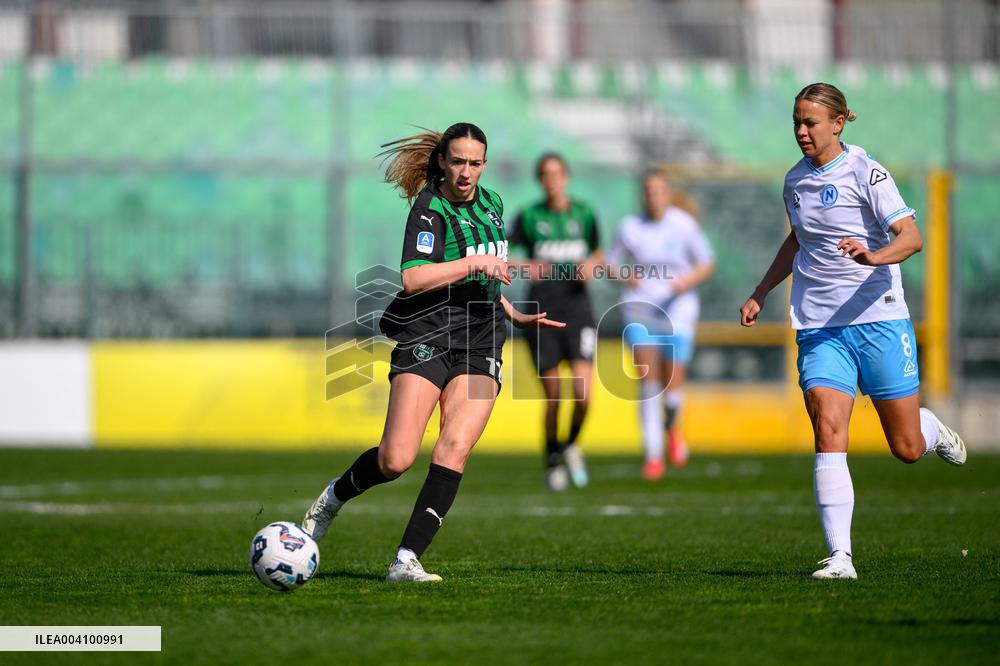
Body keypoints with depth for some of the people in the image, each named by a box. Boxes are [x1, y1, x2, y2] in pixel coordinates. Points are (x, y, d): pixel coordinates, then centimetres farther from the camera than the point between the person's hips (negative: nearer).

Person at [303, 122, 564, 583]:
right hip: (429, 337, -5)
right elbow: (412, 279, -22)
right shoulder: (430, 208, -7)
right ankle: (334, 497, 18)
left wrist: (517, 317, 27)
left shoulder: (490, 202, 17)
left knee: (454, 448, -16)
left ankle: (406, 561, -16)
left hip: (481, 342, 5)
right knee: (396, 460, -14)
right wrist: (476, 263, -23)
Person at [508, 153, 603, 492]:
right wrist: (523, 267, -22)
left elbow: (597, 254, 19)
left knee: (583, 393, -15)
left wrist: (593, 266, -4)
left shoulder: (584, 215, 5)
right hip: (542, 313, -1)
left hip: (577, 311, 1)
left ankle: (572, 444, 15)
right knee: (553, 396, 1)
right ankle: (552, 460, 23)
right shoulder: (529, 216, 0)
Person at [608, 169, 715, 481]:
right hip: (640, 307, 1)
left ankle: (671, 426, 31)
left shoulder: (684, 224, -4)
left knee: (673, 387, -4)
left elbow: (707, 263, 5)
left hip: (678, 309, -1)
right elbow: (613, 264, 10)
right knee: (648, 382, -10)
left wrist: (688, 281, -14)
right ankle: (653, 455, -2)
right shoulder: (630, 227, -1)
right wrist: (625, 276, -12)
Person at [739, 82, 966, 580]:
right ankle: (839, 556, -18)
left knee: (907, 448, 3)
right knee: (828, 434, -16)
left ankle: (933, 430, 40)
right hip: (819, 327, 4)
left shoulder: (865, 172, -8)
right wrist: (761, 293, 25)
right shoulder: (795, 181, 10)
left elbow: (911, 236, -17)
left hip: (878, 318, -4)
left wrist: (873, 256, -36)